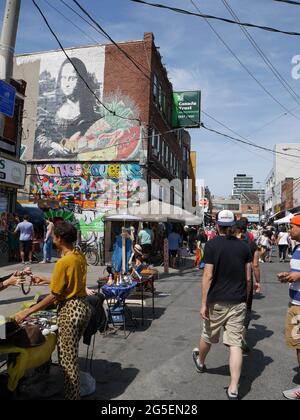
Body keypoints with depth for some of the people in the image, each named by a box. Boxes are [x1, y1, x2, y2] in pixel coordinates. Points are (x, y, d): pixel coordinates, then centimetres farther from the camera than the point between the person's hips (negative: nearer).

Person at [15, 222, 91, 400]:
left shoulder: (63, 262, -21)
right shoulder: (80, 257, 3)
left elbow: (54, 296, -17)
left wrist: (28, 312, -9)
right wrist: (47, 280, 24)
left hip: (70, 310, -9)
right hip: (83, 306, 9)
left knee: (68, 359, 8)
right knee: (72, 354, 24)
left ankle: (72, 396, 22)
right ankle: (75, 392, 39)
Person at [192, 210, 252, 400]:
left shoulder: (212, 245, -10)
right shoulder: (244, 246, 1)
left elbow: (208, 276, -12)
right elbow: (248, 278, 4)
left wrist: (203, 303, -7)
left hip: (217, 301, -2)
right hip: (238, 302, 2)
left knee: (208, 335, 20)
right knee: (235, 343, 4)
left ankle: (200, 362, 47)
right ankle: (234, 389, 6)